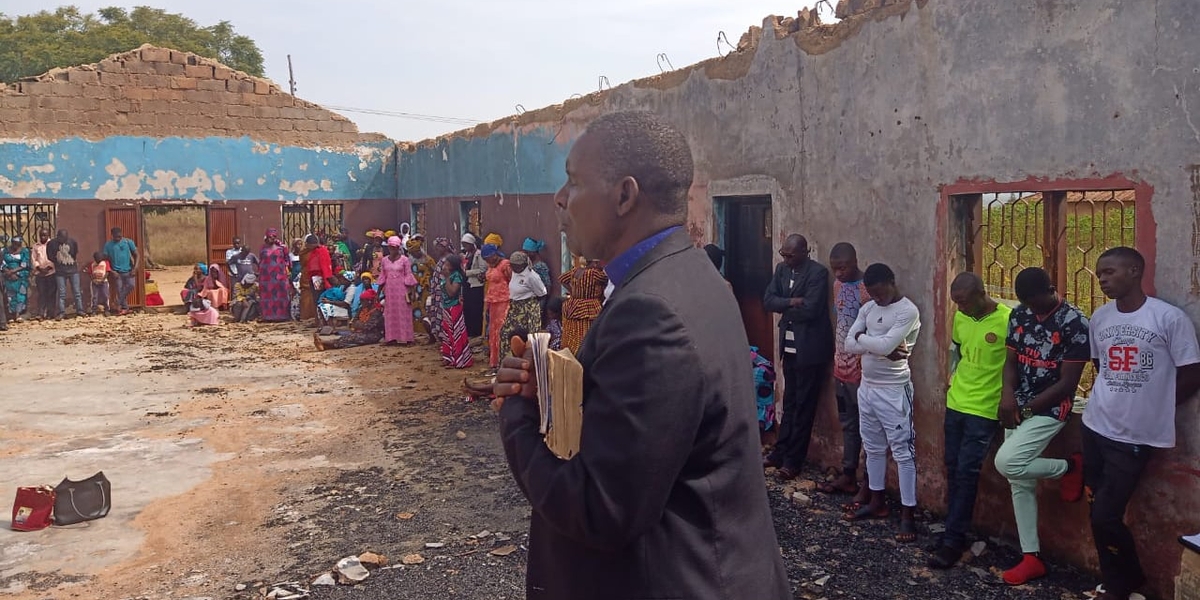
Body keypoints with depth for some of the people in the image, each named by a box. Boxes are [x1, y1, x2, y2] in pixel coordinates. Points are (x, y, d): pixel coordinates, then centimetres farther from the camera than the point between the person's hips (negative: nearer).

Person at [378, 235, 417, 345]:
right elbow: (382, 276, 11)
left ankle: (405, 338, 3)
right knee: (390, 313, 5)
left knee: (403, 313, -1)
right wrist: (379, 291, 9)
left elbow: (408, 275, -4)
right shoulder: (385, 260, 7)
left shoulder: (404, 259, -4)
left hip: (401, 289, -4)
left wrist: (410, 291, -9)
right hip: (389, 290, 4)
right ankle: (392, 337, 9)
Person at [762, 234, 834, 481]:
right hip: (789, 345, 7)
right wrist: (791, 302, -17)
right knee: (789, 402, 15)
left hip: (810, 347, -7)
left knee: (804, 405, 3)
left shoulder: (818, 272, -15)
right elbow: (768, 300, 0)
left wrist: (785, 309, -7)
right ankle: (781, 451, 24)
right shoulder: (782, 269, 7)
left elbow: (810, 309, -23)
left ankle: (794, 459, 9)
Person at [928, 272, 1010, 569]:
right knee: (953, 469, 12)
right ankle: (955, 530, 25)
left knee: (966, 473, -6)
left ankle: (953, 541, 1)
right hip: (955, 403, 7)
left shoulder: (1008, 320, -17)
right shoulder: (961, 317, 4)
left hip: (984, 410, -7)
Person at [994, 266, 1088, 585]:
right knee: (1020, 483, 7)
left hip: (1049, 410, -6)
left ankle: (1069, 467, 5)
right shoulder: (1019, 315, 4)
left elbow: (1067, 383, -15)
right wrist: (1008, 393, -12)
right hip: (1018, 410, 6)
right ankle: (1031, 557, 18)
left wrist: (1026, 409, -13)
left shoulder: (1074, 323, -15)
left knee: (1006, 463, -22)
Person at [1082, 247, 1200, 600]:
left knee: (1106, 518, -6)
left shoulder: (1170, 318, -12)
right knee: (1098, 514, 11)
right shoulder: (1099, 318, 5)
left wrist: (1152, 406, 1)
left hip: (1136, 435, -5)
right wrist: (1117, 396, 9)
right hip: (1096, 427, 5)